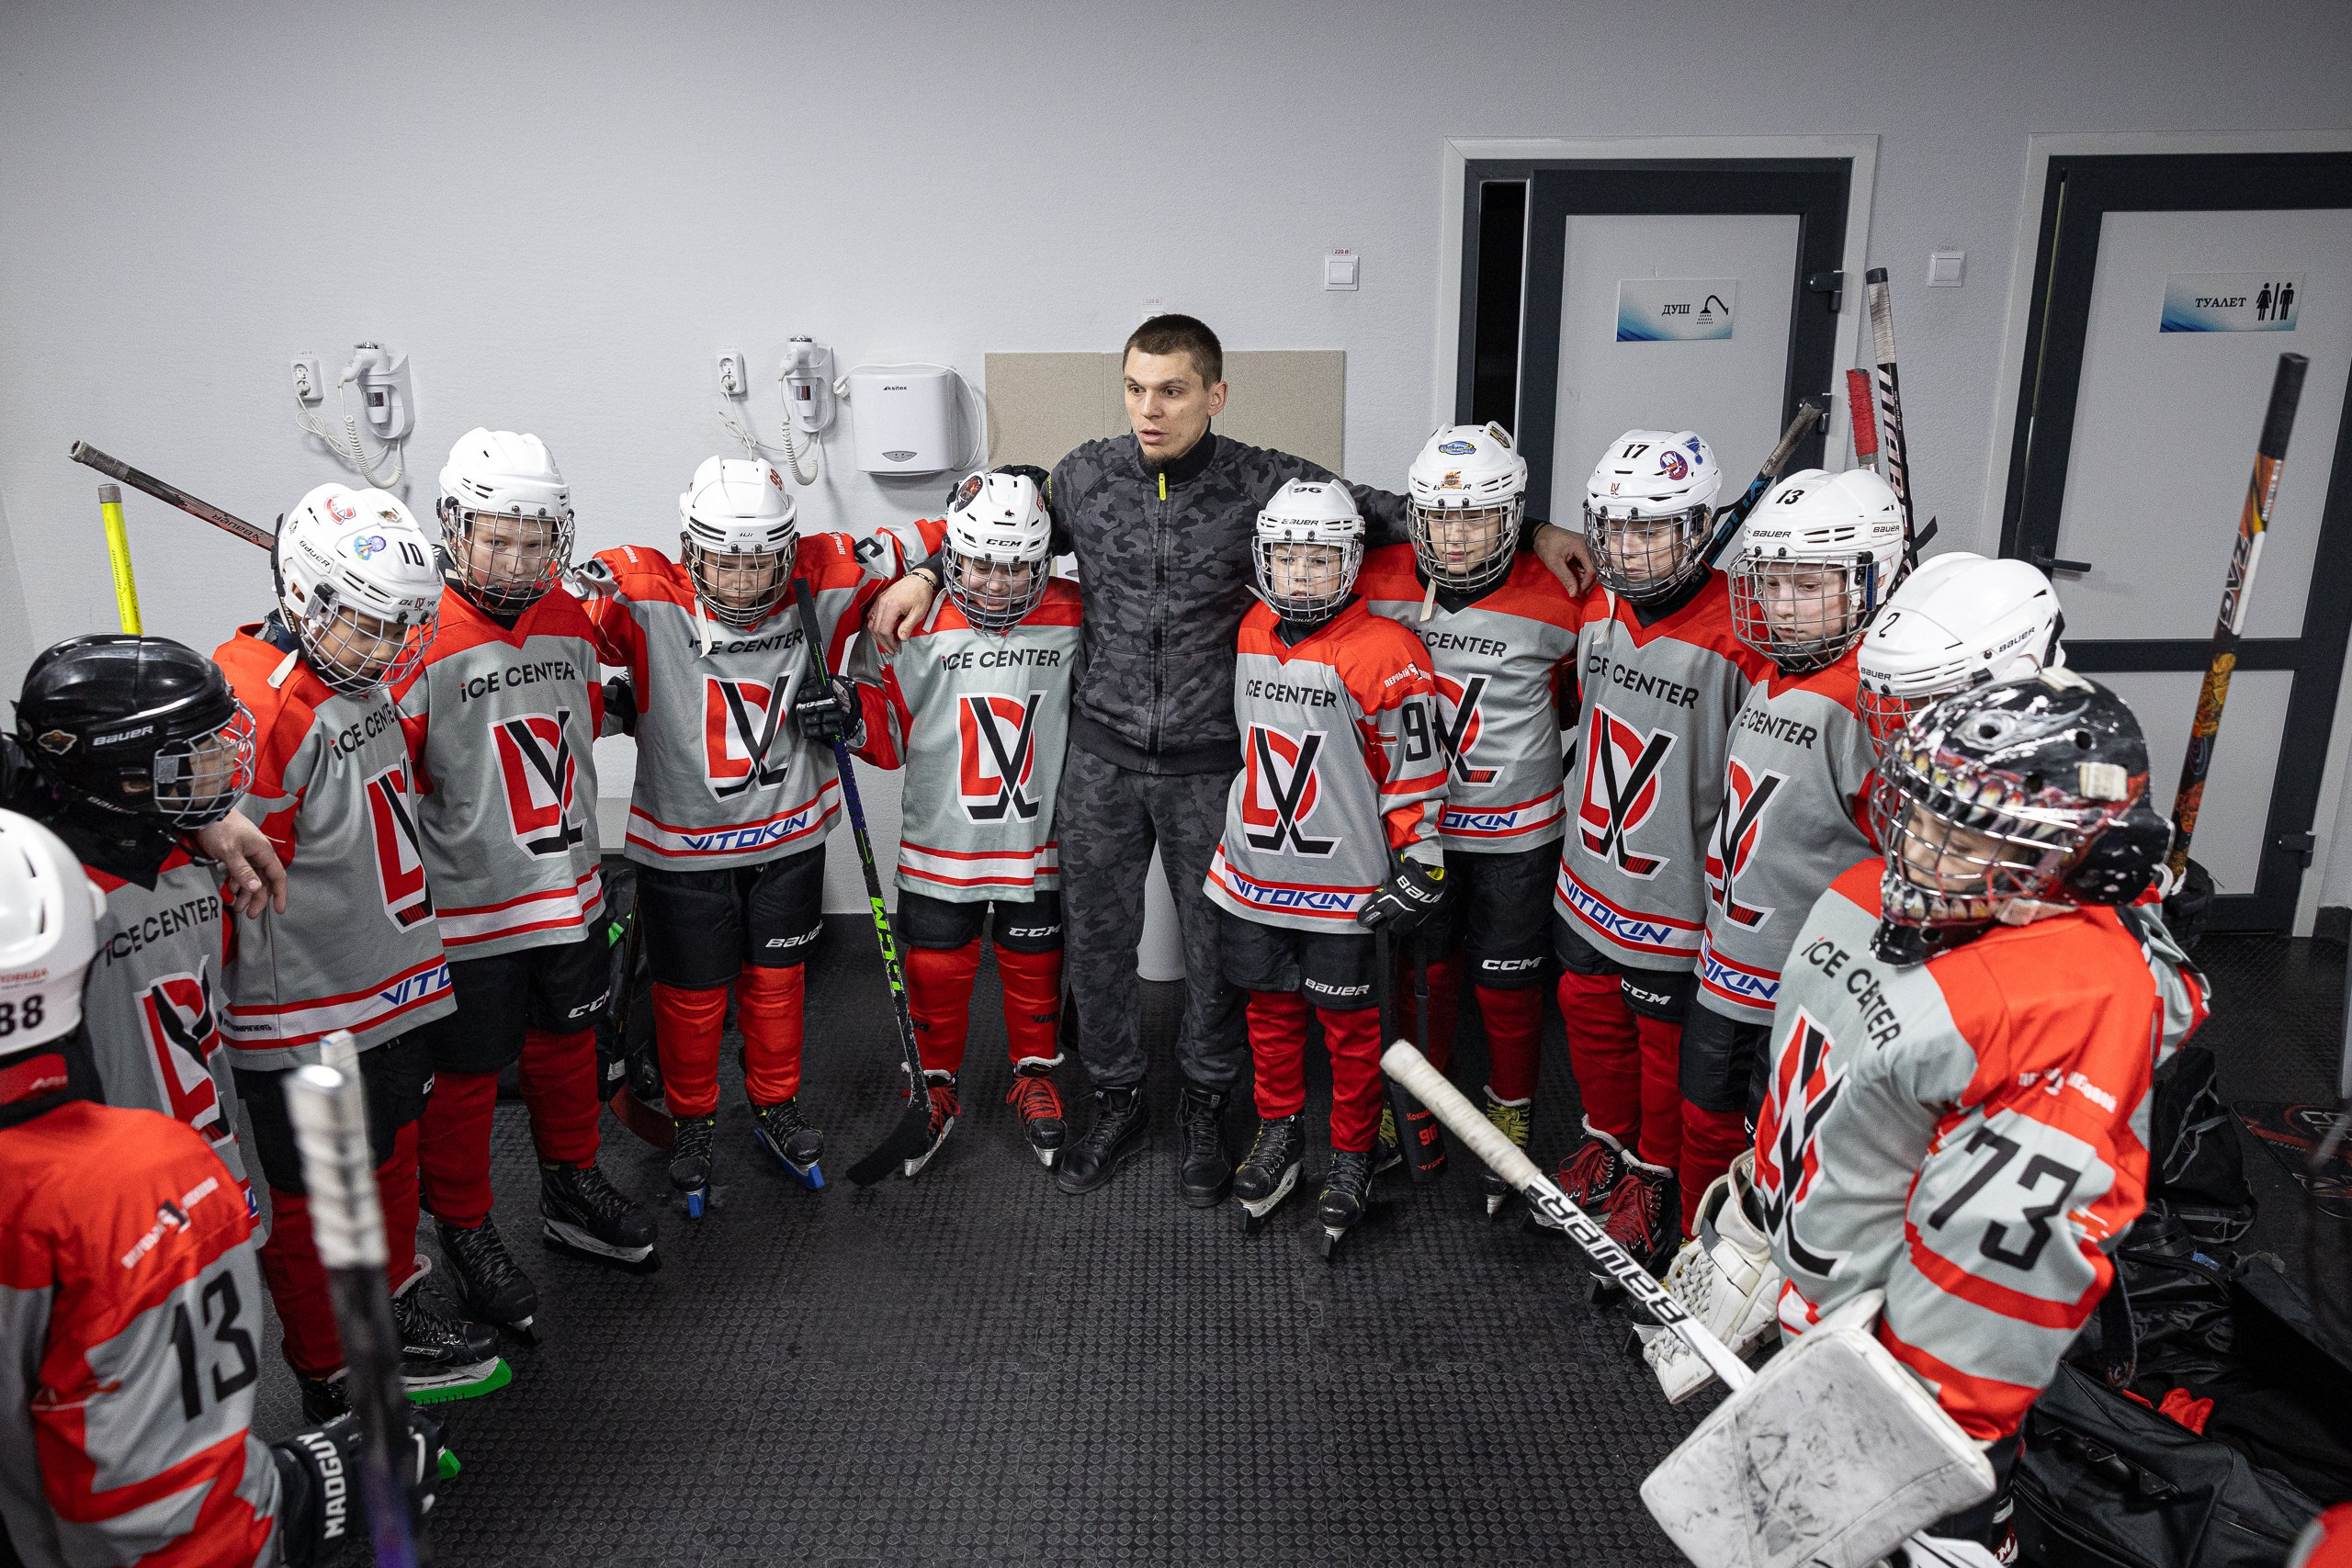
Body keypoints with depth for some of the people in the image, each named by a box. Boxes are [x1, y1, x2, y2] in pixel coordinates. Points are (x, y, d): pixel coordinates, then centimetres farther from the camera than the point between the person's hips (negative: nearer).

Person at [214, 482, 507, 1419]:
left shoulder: (365, 676, 4)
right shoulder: (257, 703, -24)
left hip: (390, 990, 9)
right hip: (306, 1023, -9)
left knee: (394, 1158, 23)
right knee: (319, 1208, 8)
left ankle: (398, 1316, 43)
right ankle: (339, 1393, 25)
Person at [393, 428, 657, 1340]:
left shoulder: (572, 621, 4)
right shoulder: (418, 637, -17)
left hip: (567, 889, 6)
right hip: (467, 908, -6)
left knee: (567, 1044, 21)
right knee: (465, 1075, 8)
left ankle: (572, 1193, 41)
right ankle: (464, 1230, 29)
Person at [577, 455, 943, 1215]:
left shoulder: (824, 582, -14)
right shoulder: (644, 596, -19)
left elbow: (924, 549, -3)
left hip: (790, 834, 2)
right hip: (683, 845, -2)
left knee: (776, 980, 18)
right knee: (691, 994, 13)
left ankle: (777, 1110, 40)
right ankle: (692, 1122, 37)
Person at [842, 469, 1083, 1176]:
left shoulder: (1072, 617, -5)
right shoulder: (911, 621, -8)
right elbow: (889, 733, -2)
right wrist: (850, 717, -20)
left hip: (1038, 842, 1)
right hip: (940, 840, 0)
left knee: (1034, 965, 15)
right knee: (936, 970, 11)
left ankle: (1034, 1075, 39)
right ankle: (937, 1084, 34)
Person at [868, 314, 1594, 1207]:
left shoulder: (1265, 485, -8)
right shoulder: (1086, 476, 0)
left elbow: (1389, 516, -3)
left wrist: (1527, 531, -11)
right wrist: (926, 575, 7)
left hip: (1212, 763, -2)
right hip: (1104, 756, 2)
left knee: (1217, 942, 11)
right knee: (1097, 938, 12)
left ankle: (1203, 1110, 34)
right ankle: (1117, 1103, 34)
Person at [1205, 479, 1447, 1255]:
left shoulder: (1382, 652, -16)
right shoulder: (1253, 633, 4)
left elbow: (1416, 768, -11)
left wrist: (1419, 868, -10)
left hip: (1343, 881, -5)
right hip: (1254, 866, 6)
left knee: (1348, 1023, 9)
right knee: (1269, 1006, 17)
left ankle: (1352, 1155, 27)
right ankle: (1280, 1130, 37)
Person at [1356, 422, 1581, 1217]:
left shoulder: (1553, 601, -13)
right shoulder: (1377, 585, -8)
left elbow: (1569, 696, 6)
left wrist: (1511, 736, 0)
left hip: (1514, 831, -2)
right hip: (1409, 819, 2)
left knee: (1507, 987, 10)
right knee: (1420, 971, 15)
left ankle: (1509, 1120, 33)